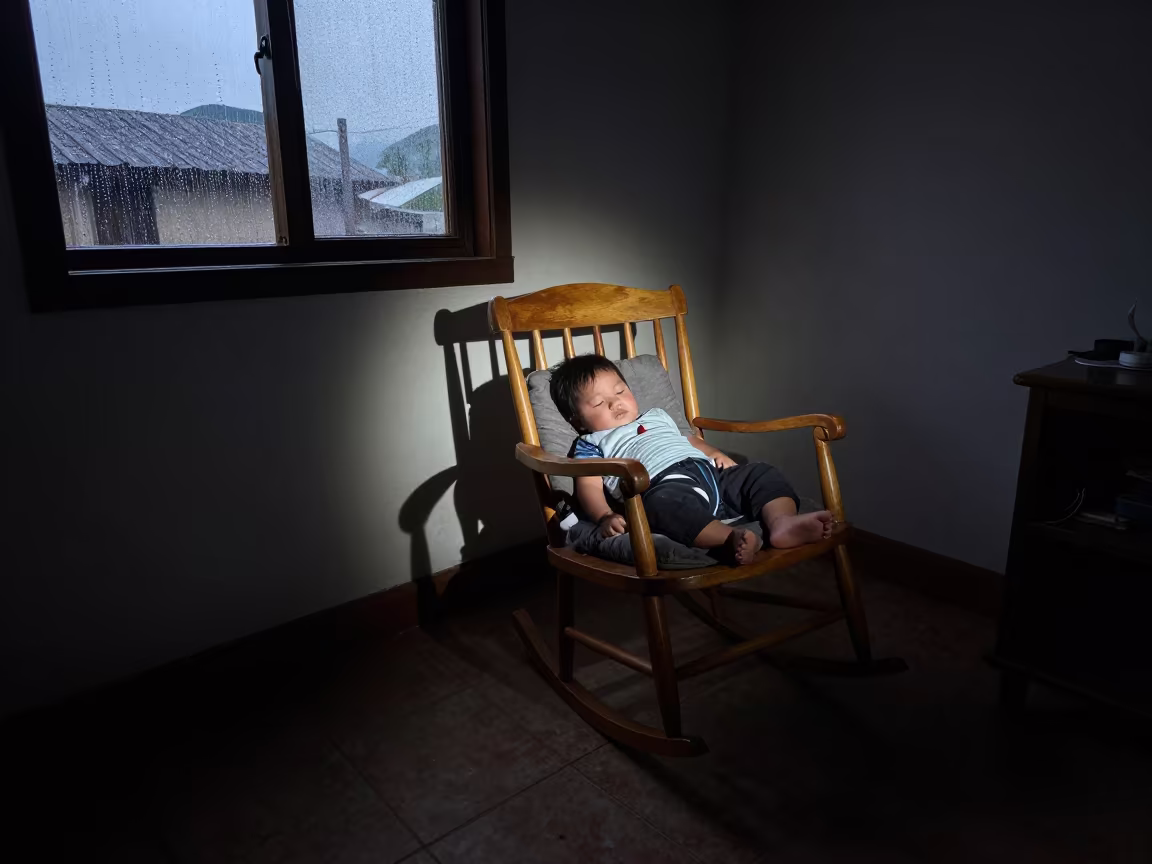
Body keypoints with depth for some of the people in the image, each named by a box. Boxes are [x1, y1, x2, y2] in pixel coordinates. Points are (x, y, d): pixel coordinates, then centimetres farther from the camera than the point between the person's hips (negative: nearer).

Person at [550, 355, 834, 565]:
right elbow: (589, 486, 5)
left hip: (710, 473, 8)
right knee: (666, 504, -41)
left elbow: (690, 440, 43)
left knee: (762, 472, -8)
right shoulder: (591, 443, 19)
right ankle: (731, 539, -59)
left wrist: (715, 453, 19)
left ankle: (783, 521, -34)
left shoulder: (657, 417, 40)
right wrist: (605, 516, -17)